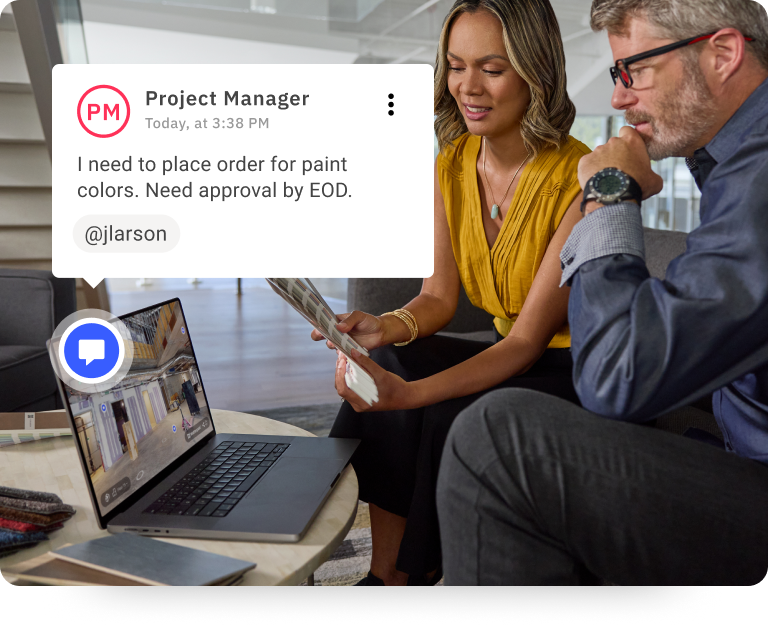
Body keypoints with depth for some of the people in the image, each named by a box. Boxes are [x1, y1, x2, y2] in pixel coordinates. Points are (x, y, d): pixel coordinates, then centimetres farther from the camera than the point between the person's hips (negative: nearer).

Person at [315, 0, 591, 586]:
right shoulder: (451, 166, -2)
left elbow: (529, 338, -24)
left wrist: (413, 393, -37)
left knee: (458, 417, -29)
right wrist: (387, 327, -26)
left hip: (583, 372, -5)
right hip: (511, 356, 6)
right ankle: (385, 572, -10)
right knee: (392, 361, -19)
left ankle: (415, 569, -2)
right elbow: (440, 296, -3)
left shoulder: (579, 180, -22)